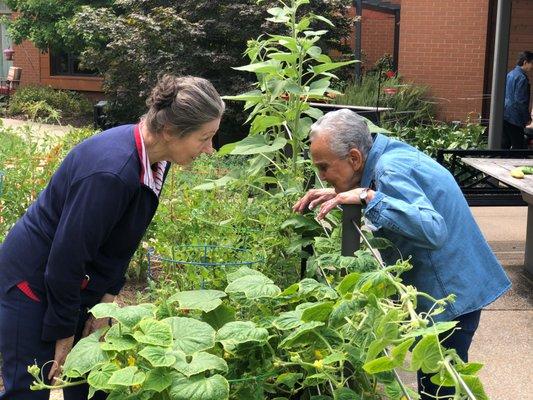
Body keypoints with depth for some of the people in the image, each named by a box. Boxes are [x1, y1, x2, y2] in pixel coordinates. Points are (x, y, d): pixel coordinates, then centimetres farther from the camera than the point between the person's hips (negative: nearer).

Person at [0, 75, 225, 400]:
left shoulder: (154, 159, -8)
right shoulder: (111, 171, -35)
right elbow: (66, 257, -27)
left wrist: (106, 297, -2)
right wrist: (64, 332, -15)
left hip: (80, 279, 8)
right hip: (35, 280, -8)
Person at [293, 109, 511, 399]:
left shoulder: (391, 171, -26)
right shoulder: (388, 152, 2)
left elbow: (433, 230, -38)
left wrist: (368, 197, -37)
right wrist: (339, 195, 4)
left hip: (452, 291, -10)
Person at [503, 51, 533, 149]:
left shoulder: (510, 74, 13)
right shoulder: (522, 78, -15)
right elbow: (520, 100, -18)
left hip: (504, 115, 9)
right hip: (514, 118, -9)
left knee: (505, 143, 12)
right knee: (518, 146, -3)